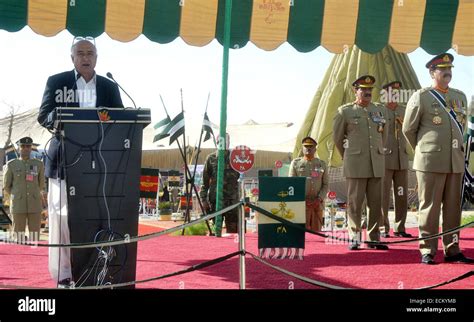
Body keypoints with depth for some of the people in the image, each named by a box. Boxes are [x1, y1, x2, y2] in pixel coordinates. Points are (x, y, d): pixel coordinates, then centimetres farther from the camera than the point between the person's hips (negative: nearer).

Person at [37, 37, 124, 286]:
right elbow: (44, 116, 1)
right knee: (62, 217, -5)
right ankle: (64, 275, 0)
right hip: (64, 161, -2)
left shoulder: (110, 87, 14)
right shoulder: (56, 82, 7)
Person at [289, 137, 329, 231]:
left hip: (317, 203, 3)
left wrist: (319, 199, -10)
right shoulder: (296, 163, 4)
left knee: (316, 230, -1)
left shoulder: (322, 164, 10)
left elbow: (326, 184, 8)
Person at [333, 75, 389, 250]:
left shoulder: (378, 111, 12)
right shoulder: (345, 111, 1)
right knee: (355, 201, 0)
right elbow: (337, 137, 10)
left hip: (377, 164, 4)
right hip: (356, 164, -4)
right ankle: (354, 238, 8)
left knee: (376, 202, 3)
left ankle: (374, 238, 10)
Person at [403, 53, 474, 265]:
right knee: (430, 208, -1)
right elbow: (408, 129, 3)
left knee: (453, 208, 7)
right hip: (431, 162, -5)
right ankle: (427, 251, 5)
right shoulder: (420, 97, -3)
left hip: (456, 161, 5)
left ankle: (452, 250, 14)